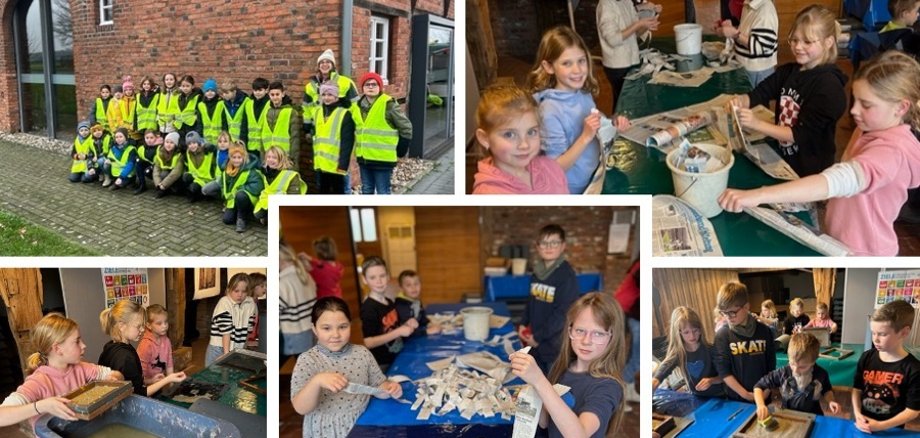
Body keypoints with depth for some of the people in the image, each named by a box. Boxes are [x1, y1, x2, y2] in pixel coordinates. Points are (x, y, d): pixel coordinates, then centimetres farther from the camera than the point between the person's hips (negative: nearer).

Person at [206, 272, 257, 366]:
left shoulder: (250, 304, -1)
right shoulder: (224, 303, -14)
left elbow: (248, 330, 4)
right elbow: (226, 332, -19)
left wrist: (244, 348, 0)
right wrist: (226, 353, -21)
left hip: (238, 350, 4)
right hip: (219, 349, -4)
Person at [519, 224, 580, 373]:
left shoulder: (567, 275, -16)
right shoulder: (537, 272, 6)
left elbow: (563, 313, -18)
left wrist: (538, 337, -15)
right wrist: (523, 324, 4)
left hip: (556, 345, -7)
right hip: (536, 343, 7)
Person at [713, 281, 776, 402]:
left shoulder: (764, 331, -3)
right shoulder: (723, 335, -9)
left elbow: (771, 366, 3)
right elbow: (723, 371, -10)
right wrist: (745, 394, -13)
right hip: (736, 398, -1)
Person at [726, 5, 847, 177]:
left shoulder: (829, 85, -17)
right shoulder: (788, 71, 3)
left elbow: (800, 134, -21)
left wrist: (757, 124, -30)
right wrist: (740, 101, -22)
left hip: (810, 172, -6)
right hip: (783, 160, 6)